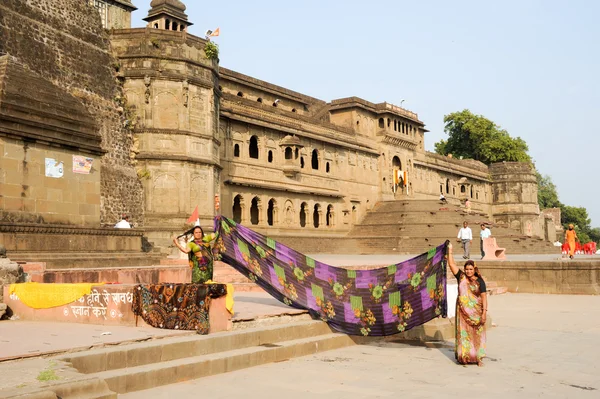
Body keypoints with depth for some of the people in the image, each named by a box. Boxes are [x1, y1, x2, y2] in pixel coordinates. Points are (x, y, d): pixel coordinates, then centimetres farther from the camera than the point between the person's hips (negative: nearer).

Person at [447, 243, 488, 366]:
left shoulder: (480, 281, -3)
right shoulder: (461, 277, 3)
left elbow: (484, 296, -6)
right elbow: (451, 264, 0)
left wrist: (484, 311, -13)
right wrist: (450, 251, -3)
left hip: (476, 312, -2)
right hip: (463, 311, 2)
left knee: (477, 335, 0)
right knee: (463, 333, 5)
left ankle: (478, 358, 5)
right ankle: (463, 356, 12)